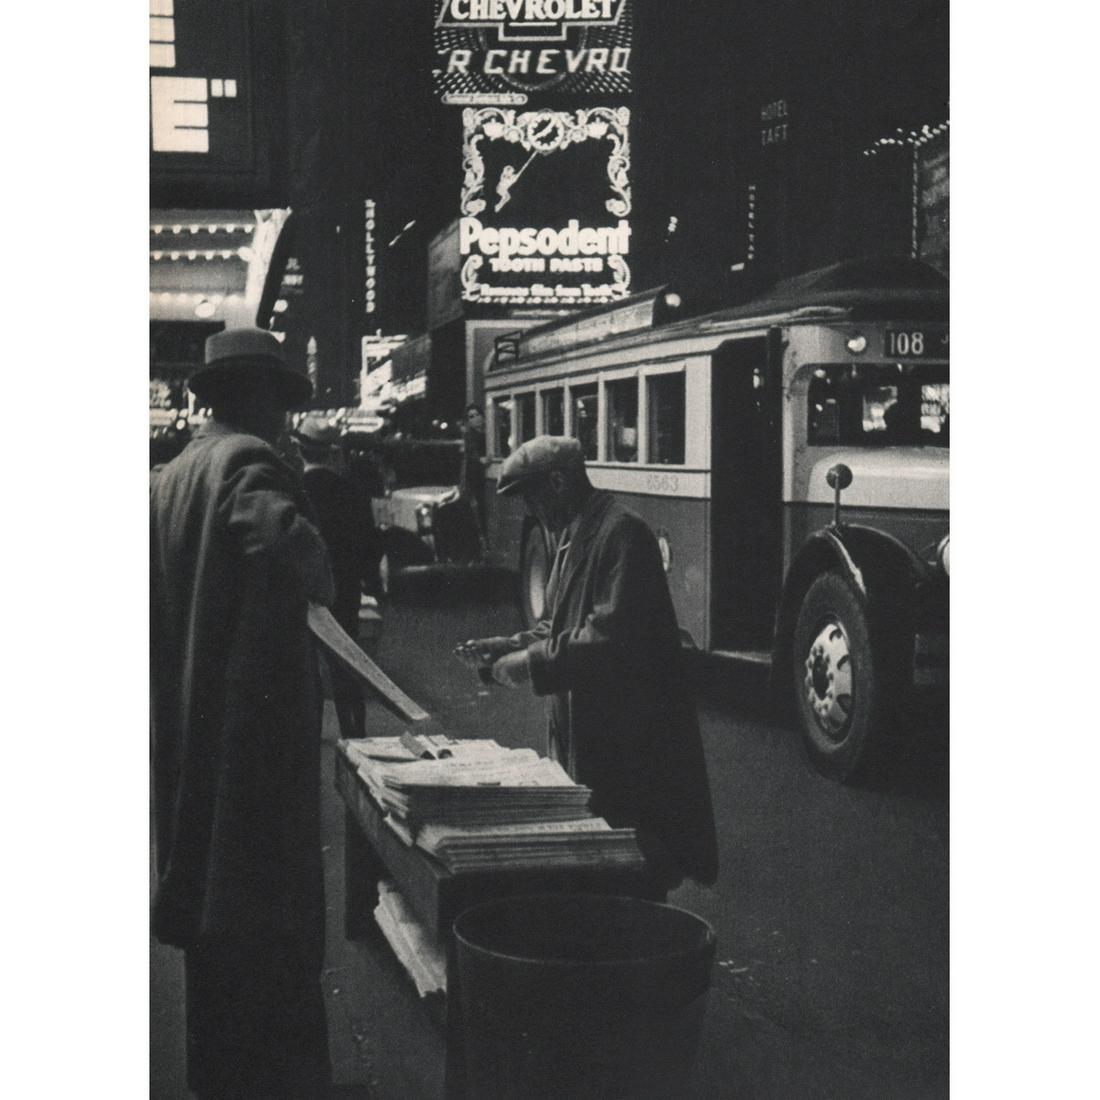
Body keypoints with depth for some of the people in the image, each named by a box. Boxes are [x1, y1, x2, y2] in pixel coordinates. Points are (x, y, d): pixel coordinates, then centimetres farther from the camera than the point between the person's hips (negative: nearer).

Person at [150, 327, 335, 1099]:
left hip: (186, 731, 9)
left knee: (207, 902, 16)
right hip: (257, 723, -9)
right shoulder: (248, 462, -12)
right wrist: (321, 579, -14)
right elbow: (283, 537, -33)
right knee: (273, 918, -2)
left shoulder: (168, 479, 13)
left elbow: (154, 607, 16)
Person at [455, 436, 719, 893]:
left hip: (626, 738, -10)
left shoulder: (621, 533, -16)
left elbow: (611, 637, -24)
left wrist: (533, 661, -19)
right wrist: (508, 647, 8)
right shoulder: (573, 536, 15)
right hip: (584, 735, 10)